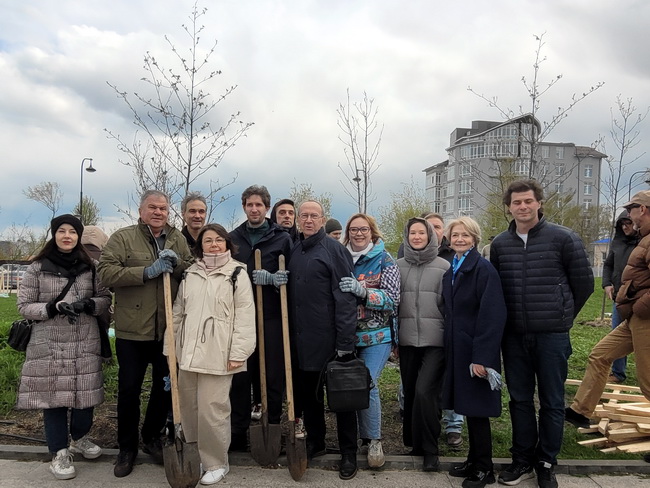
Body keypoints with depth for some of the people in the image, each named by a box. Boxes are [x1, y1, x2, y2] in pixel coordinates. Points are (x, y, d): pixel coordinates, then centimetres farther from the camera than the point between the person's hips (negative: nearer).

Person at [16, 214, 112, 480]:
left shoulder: (89, 267, 6)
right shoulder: (38, 268, 0)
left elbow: (105, 298, 9)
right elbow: (24, 306, 0)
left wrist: (88, 305, -12)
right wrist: (53, 308, -17)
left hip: (85, 343, 2)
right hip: (49, 344, -2)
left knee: (85, 392, 7)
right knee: (53, 396, 2)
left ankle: (80, 438, 34)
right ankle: (59, 452, 17)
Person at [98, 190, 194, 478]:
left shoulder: (178, 239, 9)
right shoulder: (122, 238, -2)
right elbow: (106, 272, -14)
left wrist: (177, 263, -14)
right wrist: (147, 272, -20)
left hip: (169, 331, 3)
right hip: (132, 330, -3)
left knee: (166, 386, 13)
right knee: (129, 389, 7)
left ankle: (152, 437, 35)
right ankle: (127, 447, 24)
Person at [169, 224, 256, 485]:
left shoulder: (237, 274, -3)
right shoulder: (190, 274, 12)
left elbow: (245, 318, -8)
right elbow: (178, 313, 16)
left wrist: (238, 353, -13)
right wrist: (172, 347, 13)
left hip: (218, 354, -5)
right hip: (188, 352, 5)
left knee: (212, 409, -3)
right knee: (188, 407, 12)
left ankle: (216, 463, 15)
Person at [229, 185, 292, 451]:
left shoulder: (282, 238, 4)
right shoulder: (233, 238, 11)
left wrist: (272, 279, -18)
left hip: (272, 316, -2)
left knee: (273, 376, 4)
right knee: (240, 376, 7)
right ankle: (239, 432, 19)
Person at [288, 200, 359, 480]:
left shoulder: (334, 249, -9)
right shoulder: (294, 251, 11)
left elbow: (346, 298, -14)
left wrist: (345, 342, -17)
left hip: (330, 340, -6)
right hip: (301, 340, 6)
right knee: (307, 392, 16)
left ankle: (348, 454, 18)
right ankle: (315, 442, 34)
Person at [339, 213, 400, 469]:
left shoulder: (384, 260, -2)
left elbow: (392, 299, -9)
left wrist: (361, 290, -23)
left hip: (376, 335, -3)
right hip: (348, 333, 3)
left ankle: (374, 440, 7)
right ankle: (363, 436, 23)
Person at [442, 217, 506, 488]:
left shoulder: (483, 269, -12)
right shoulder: (451, 271, 12)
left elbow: (492, 316, -18)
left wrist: (482, 357, -22)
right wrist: (448, 348, 11)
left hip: (476, 350, -7)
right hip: (457, 350, 7)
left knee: (476, 408, 1)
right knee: (467, 407, 14)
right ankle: (473, 460, 28)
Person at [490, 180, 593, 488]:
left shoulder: (563, 238, -6)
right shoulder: (500, 244, 4)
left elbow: (584, 283, 2)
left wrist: (562, 315, 8)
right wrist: (512, 317, 13)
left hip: (552, 335, -3)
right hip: (514, 336, 3)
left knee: (552, 402, 7)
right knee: (519, 400, 12)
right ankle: (522, 460, 26)